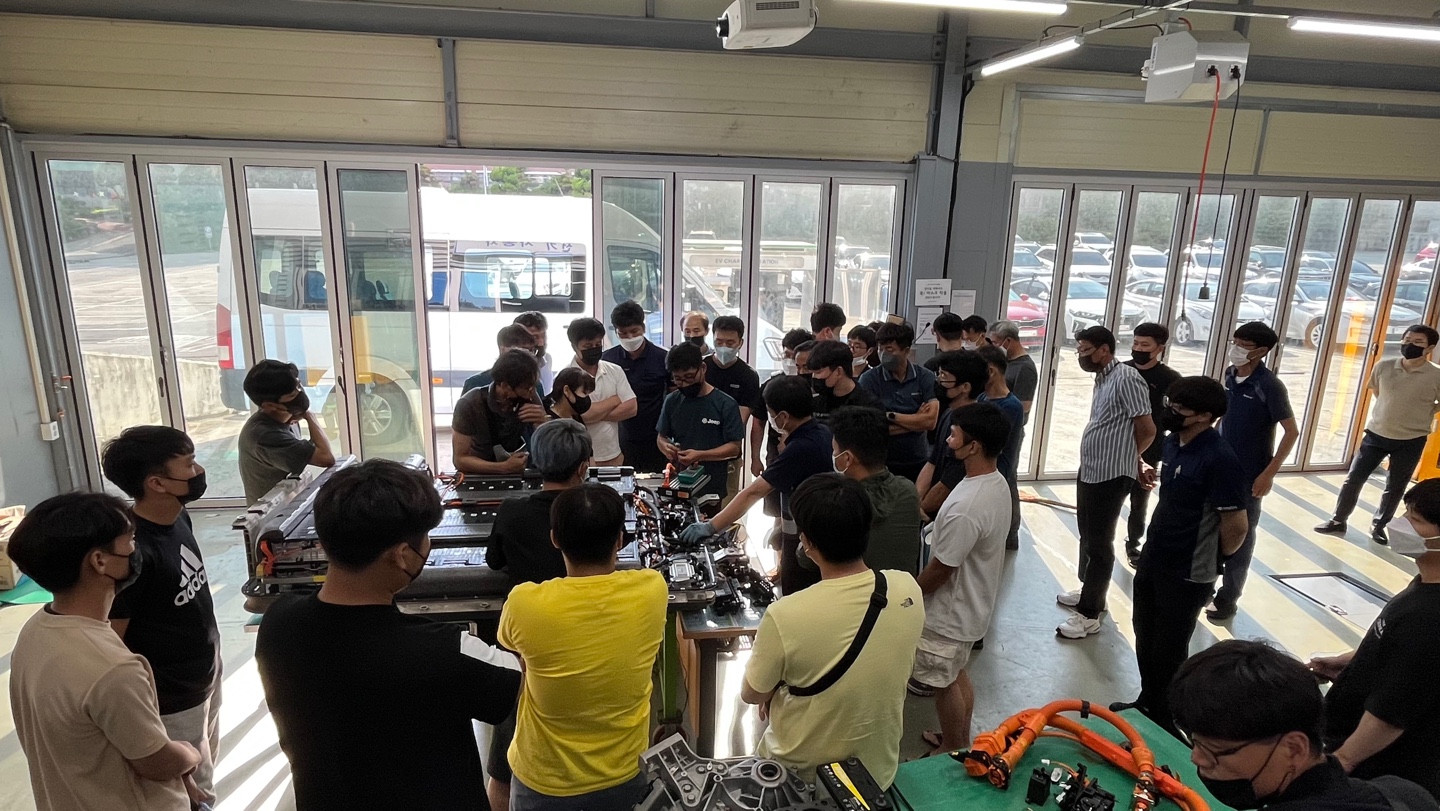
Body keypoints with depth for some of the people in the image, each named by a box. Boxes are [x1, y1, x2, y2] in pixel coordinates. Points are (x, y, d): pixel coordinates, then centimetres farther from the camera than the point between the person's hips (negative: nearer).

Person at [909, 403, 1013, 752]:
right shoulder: (997, 483, -5)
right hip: (973, 603, 9)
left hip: (950, 611, -9)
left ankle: (952, 752, 34)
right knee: (958, 676, 26)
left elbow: (940, 569, -24)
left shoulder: (965, 507, -35)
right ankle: (960, 741, 44)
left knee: (944, 683, 13)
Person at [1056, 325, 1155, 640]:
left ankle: (1089, 614, 9)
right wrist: (1127, 458, 11)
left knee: (1099, 543, 0)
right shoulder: (1102, 378, 12)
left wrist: (1127, 459, -1)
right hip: (1090, 471, 9)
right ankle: (1089, 591, 37)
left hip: (1111, 477, -9)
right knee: (1087, 537, 20)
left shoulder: (1127, 378, -17)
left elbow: (1147, 430, -17)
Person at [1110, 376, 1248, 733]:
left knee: (1168, 651, 10)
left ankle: (1164, 720, 31)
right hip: (1151, 560, 8)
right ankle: (1146, 703, 41)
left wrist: (1213, 558, -4)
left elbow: (1236, 525, -19)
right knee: (1145, 640, 21)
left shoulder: (1219, 458, -24)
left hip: (1187, 574, -7)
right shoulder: (1173, 442, 1)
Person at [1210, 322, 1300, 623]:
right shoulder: (1230, 375, 1)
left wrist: (1268, 473, -16)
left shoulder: (1269, 386, -17)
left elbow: (1292, 432, -14)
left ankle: (1228, 599, 20)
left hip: (1248, 475, -6)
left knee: (1240, 536, 7)